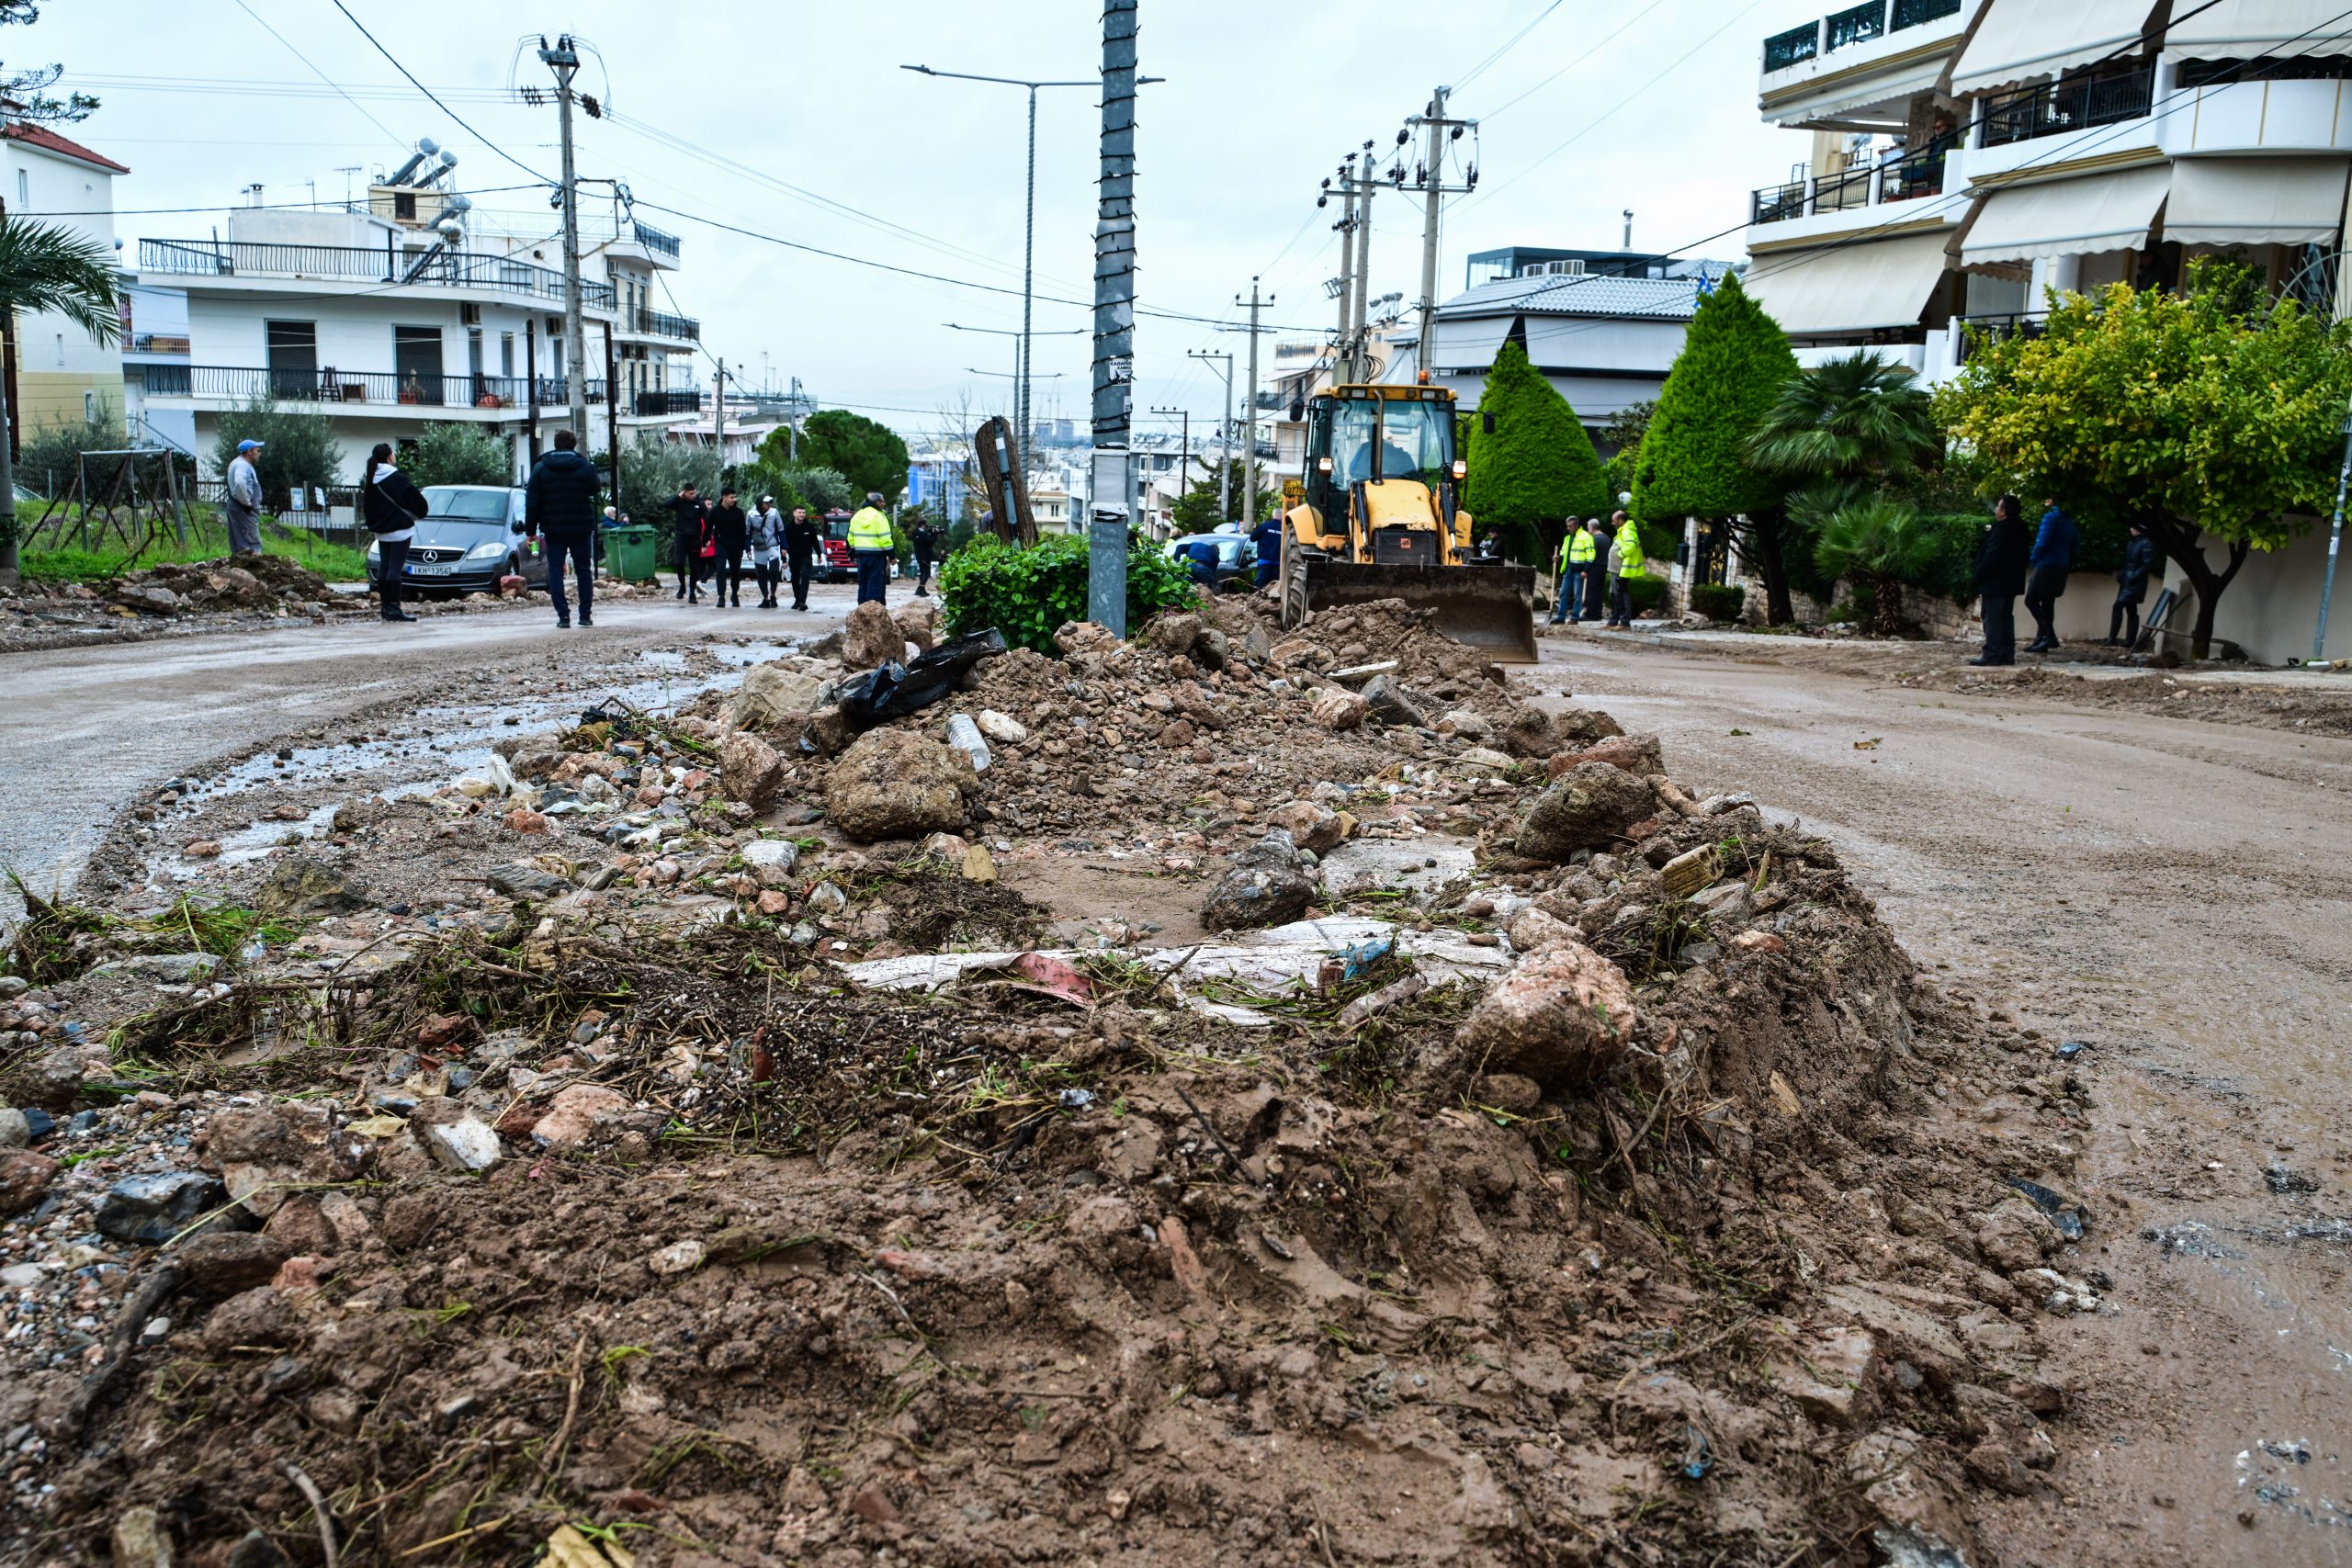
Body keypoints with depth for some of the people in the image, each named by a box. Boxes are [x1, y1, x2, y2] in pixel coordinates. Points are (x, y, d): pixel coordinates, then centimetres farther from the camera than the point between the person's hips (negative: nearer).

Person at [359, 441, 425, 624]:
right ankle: (394, 608, -11)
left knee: (383, 568, 11)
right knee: (396, 568, -8)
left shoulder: (368, 481, 8)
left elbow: (366, 507, 13)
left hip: (381, 531, 7)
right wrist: (423, 509, 8)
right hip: (399, 529, -7)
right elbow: (412, 497, -11)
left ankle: (385, 606, 15)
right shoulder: (396, 478, -15)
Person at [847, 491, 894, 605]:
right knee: (875, 583, -6)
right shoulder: (879, 516, -10)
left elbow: (851, 537, 16)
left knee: (863, 583, 13)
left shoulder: (857, 516, 13)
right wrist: (891, 555, -9)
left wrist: (853, 552, 23)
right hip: (876, 554, -7)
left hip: (861, 554, 7)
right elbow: (885, 538, -14)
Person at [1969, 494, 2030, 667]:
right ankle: (2007, 654, 13)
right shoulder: (2017, 529, 11)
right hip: (2011, 582, 10)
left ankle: (1992, 655, -9)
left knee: (1992, 619, -7)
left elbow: (1991, 556, -22)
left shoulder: (2001, 530, -18)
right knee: (2006, 618, 12)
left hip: (1996, 582, -10)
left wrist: (1979, 576, -13)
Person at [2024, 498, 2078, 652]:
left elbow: (2042, 543, -16)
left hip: (2047, 565, -9)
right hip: (2061, 568, 9)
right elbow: (2072, 546, 17)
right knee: (2047, 603, 11)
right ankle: (2041, 640, 10)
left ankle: (2049, 636, -15)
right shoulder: (2069, 521, 14)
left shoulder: (2050, 517, -12)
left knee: (2031, 600, -6)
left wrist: (2033, 561, -3)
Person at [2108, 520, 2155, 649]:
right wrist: (2120, 575, 7)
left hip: (2135, 583, -9)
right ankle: (2130, 641, 11)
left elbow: (2148, 564, -15)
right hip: (2126, 582, 9)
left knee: (2118, 606, -17)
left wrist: (2133, 576, -19)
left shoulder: (2146, 544, -9)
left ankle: (2112, 639, -18)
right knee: (2131, 611, 9)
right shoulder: (2131, 543, 17)